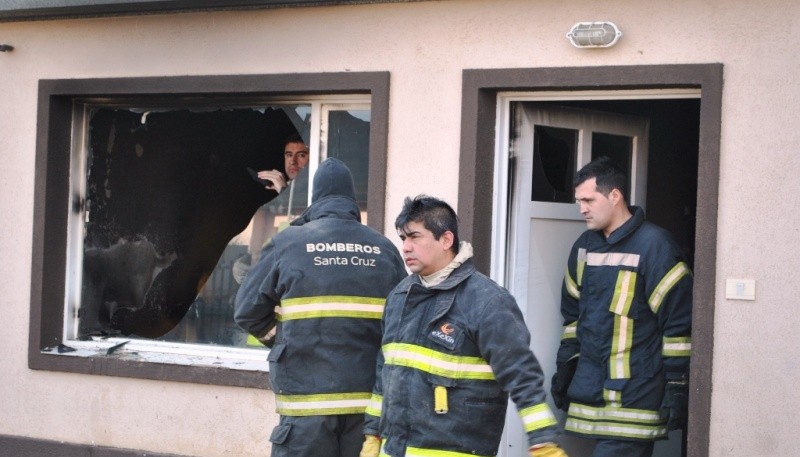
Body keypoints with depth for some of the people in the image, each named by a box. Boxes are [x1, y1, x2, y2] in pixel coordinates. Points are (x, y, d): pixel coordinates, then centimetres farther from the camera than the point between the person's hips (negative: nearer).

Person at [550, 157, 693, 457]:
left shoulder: (653, 245, -9)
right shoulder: (585, 246, 14)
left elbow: (679, 323, -12)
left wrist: (677, 389, -13)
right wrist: (564, 368, 20)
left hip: (632, 397, -7)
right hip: (591, 392, 7)